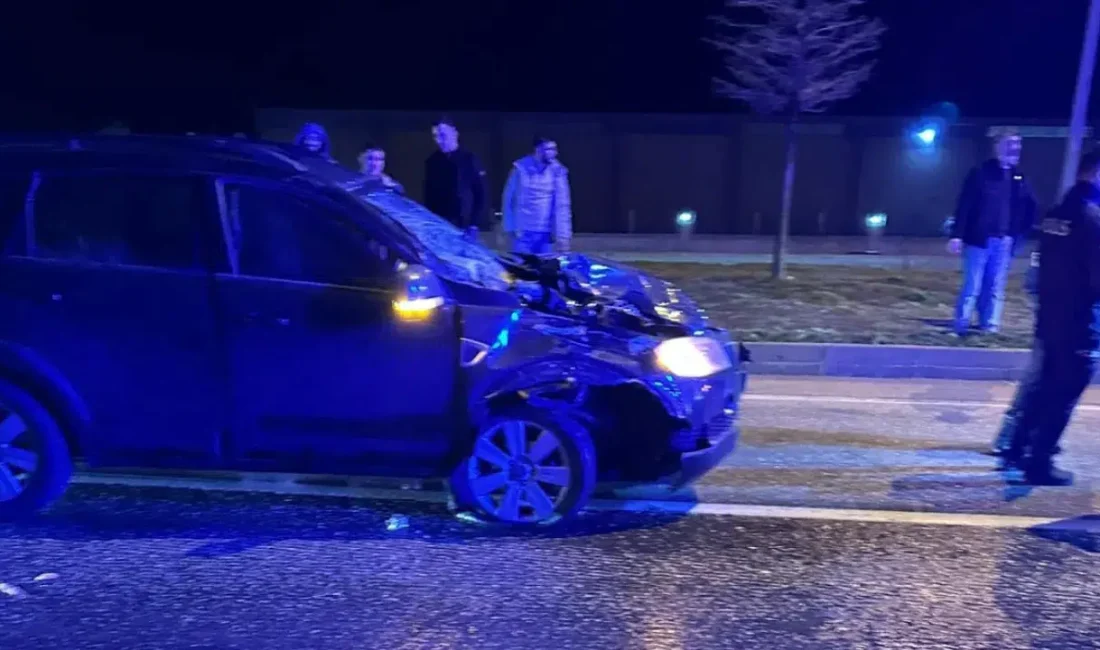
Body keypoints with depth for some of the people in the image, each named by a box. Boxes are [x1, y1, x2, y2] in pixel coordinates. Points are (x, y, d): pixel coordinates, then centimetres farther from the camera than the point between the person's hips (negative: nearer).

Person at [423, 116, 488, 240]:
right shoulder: (432, 162, 11)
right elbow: (428, 196, 15)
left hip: (464, 227, -3)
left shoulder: (469, 159, -1)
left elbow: (481, 195, -3)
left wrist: (474, 224, -10)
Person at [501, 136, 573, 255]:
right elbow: (508, 198, 1)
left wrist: (563, 235, -11)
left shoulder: (558, 171, -3)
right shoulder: (521, 167, -5)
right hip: (522, 231, -1)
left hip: (546, 233, 1)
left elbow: (562, 204, -5)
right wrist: (510, 227, -1)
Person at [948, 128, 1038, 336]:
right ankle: (961, 326, 4)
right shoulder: (980, 173, -5)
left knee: (995, 288, 8)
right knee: (972, 286, -3)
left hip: (1005, 241, 5)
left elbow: (1030, 207, 19)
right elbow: (965, 205, -9)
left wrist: (1021, 233, 8)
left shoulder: (1018, 178, 11)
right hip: (979, 238, -5)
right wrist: (957, 235, -15)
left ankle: (989, 327, 15)